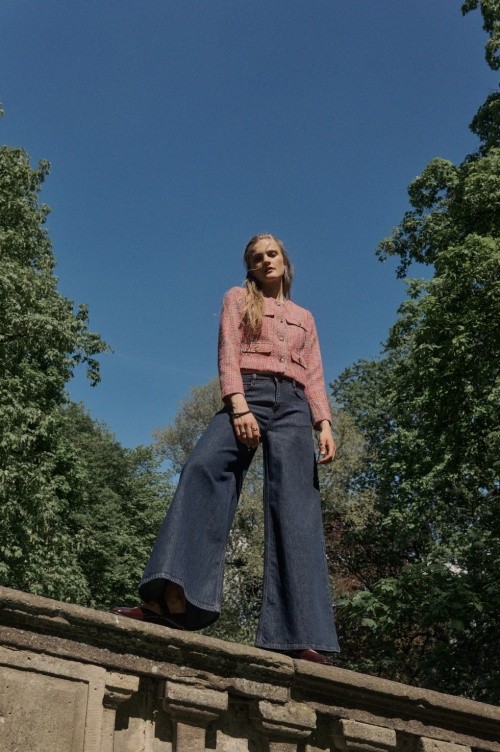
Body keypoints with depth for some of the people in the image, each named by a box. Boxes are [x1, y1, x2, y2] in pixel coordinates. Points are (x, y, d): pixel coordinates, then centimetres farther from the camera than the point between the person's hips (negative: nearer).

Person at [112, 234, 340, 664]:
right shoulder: (238, 299, 22)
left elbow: (314, 378, 20)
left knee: (295, 510, -14)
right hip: (248, 396, -2)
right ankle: (175, 597, -44)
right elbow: (228, 353, 5)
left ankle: (298, 635, -24)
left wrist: (324, 425, 1)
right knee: (205, 468, -31)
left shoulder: (304, 317, 30)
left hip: (293, 406, 3)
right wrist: (239, 407, -13)